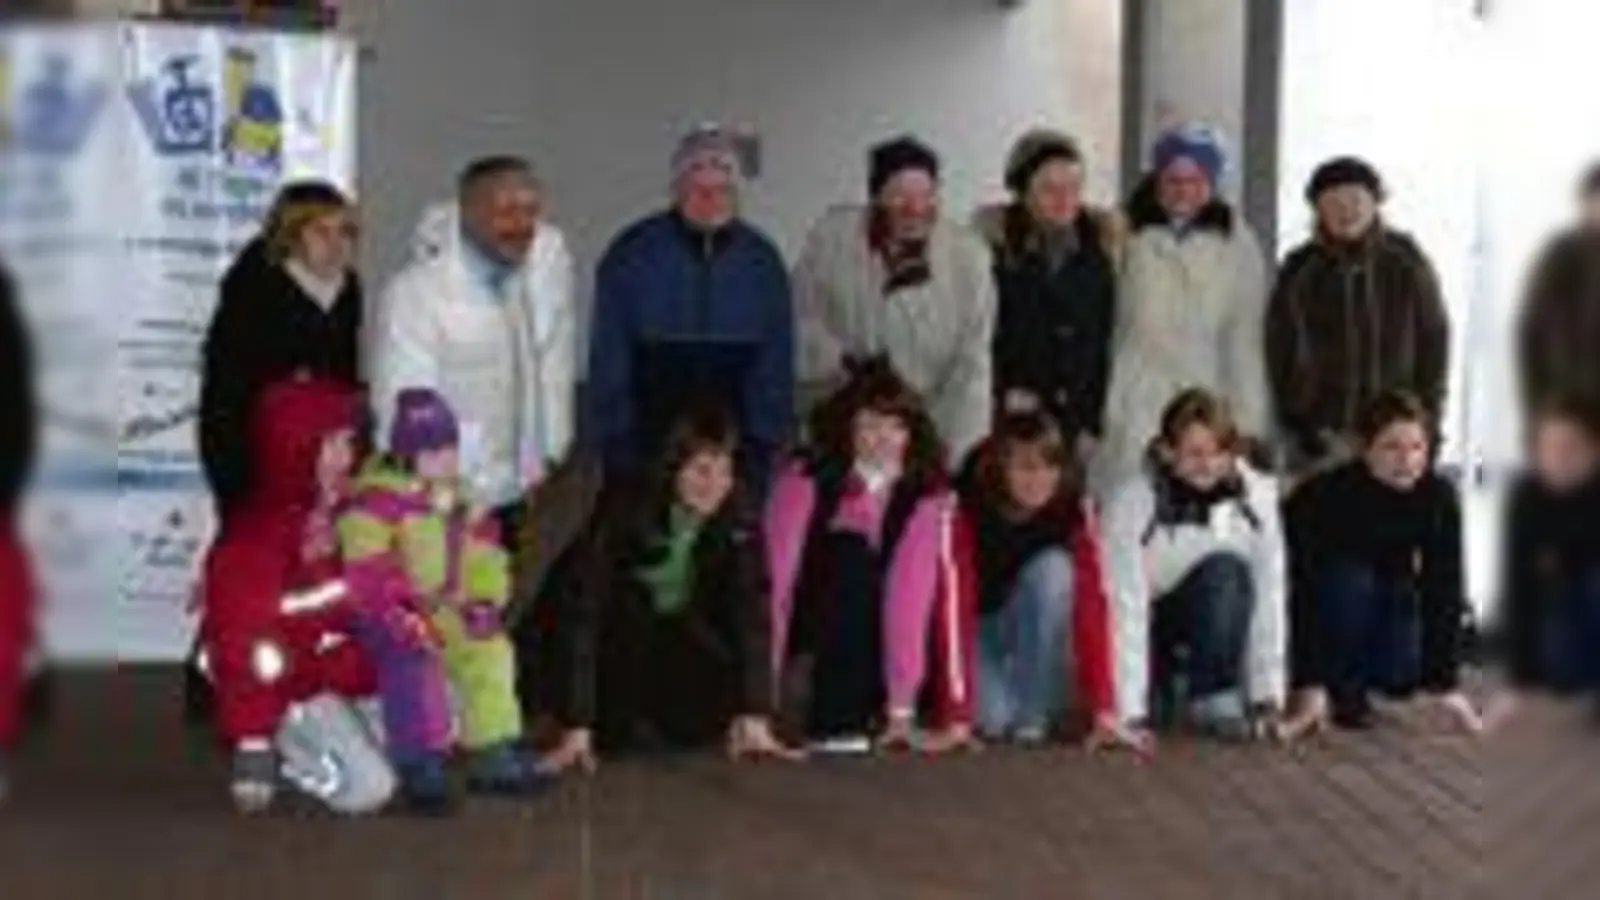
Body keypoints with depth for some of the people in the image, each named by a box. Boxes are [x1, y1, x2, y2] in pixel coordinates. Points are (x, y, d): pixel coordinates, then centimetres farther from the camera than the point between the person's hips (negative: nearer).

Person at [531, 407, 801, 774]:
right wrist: (577, 728, -40)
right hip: (615, 627, -3)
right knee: (630, 734, -17)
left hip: (678, 626, 3)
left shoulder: (740, 521, -22)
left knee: (712, 718, -14)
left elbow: (752, 612, -23)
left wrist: (755, 717, -32)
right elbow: (581, 611, -35)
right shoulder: (623, 514, -32)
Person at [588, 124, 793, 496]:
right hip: (645, 458, -1)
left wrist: (767, 447, 0)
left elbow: (776, 366, 6)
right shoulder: (632, 254, -3)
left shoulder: (760, 260, 3)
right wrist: (617, 450, -3)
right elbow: (608, 364, 0)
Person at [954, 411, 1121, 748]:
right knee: (991, 718, -28)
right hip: (978, 627, -1)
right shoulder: (967, 511, -26)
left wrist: (1104, 710, -35)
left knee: (1052, 567, -30)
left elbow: (1090, 607, -26)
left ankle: (1033, 712, -17)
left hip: (1033, 638, 1)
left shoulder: (1073, 513, -20)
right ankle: (996, 710, 12)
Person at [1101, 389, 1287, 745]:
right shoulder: (1132, 501, -24)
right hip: (1152, 630, 0)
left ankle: (1213, 699, -15)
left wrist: (1267, 697, -23)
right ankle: (1162, 697, 8)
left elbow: (1269, 594, -19)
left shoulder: (1257, 495, -19)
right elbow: (1125, 607, -29)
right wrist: (1130, 714, -33)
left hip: (1216, 628, 0)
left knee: (1226, 572, -30)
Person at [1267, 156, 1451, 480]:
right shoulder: (1300, 271, 0)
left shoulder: (1406, 265, 1)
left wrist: (1426, 417, 0)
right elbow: (1280, 350, 4)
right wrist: (1295, 422, -3)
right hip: (1321, 436, 0)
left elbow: (1434, 338, 5)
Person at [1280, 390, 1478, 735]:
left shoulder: (1440, 496, -26)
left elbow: (1443, 590, -24)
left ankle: (1363, 671, 18)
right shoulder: (1328, 496, -35)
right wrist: (1311, 688, -43)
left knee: (1400, 677, -15)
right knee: (1351, 582, -35)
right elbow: (1307, 592, -38)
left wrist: (1446, 685, -26)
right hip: (1326, 584, -3)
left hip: (1388, 587, 3)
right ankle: (1343, 688, -14)